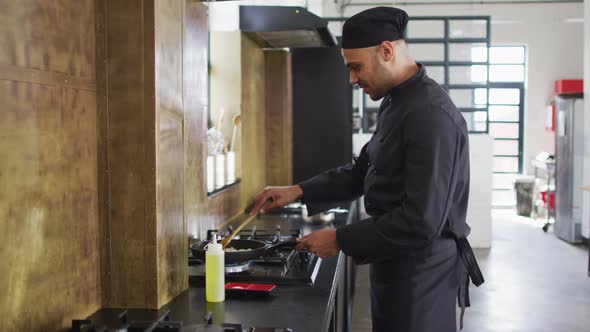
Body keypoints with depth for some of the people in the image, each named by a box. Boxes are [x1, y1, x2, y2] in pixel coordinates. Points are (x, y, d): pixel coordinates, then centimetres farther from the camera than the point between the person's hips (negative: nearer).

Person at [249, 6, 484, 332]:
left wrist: (340, 240, -20)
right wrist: (298, 191, 6)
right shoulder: (395, 104, 8)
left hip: (421, 274, -9)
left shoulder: (431, 115, -24)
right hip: (396, 265, 9)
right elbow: (362, 171, 18)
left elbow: (422, 221, -28)